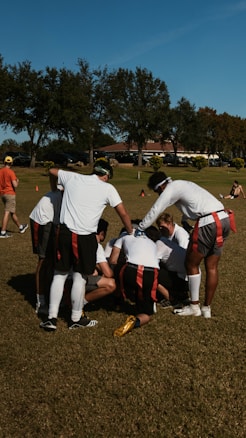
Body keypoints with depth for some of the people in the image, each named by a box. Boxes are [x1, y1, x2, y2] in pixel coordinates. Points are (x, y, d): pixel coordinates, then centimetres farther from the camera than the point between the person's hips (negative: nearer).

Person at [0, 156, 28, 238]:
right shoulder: (11, 172, -14)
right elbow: (15, 185, -18)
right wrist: (17, 181, 2)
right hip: (10, 194, -7)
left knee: (13, 212, 17)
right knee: (7, 213, -5)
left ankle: (20, 227, 33)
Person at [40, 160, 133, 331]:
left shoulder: (72, 177, 12)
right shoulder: (108, 188, 4)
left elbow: (52, 170, 30)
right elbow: (124, 214, 5)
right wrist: (131, 233, 20)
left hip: (65, 232, 3)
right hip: (85, 236, -3)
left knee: (60, 274, 13)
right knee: (80, 277, 8)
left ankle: (52, 318, 17)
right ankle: (76, 319, 22)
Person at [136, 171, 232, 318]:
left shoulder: (171, 188, -1)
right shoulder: (183, 184, 25)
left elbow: (155, 210, -2)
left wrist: (140, 229, 8)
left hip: (209, 223, -9)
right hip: (224, 219, 9)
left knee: (191, 264, 6)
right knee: (212, 267, 13)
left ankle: (194, 306, 15)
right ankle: (207, 308, 21)